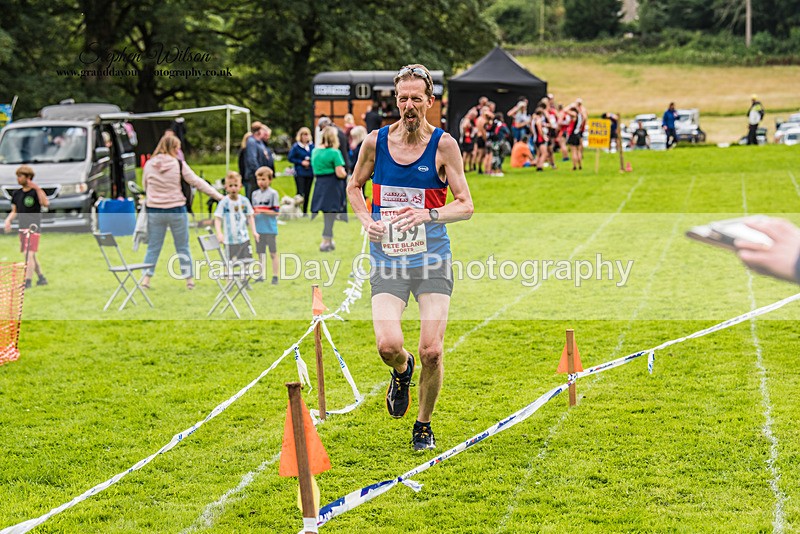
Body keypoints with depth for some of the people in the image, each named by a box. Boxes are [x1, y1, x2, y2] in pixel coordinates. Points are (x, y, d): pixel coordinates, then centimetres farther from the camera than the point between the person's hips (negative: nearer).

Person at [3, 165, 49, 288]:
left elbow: (46, 204, -29)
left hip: (34, 228, -7)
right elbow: (14, 212, 15)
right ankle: (41, 278, 25)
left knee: (29, 255, -14)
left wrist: (37, 188, -33)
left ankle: (28, 281, -16)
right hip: (22, 228, 7)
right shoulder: (16, 194, 9)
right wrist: (8, 220, -4)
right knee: (30, 255, 13)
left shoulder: (36, 192, -10)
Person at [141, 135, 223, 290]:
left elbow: (145, 186, 11)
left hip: (154, 211, 2)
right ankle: (189, 279, 11)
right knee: (183, 247, 8)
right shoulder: (179, 165, -8)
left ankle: (145, 278, 4)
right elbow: (197, 182, -5)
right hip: (176, 210, -2)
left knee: (153, 248, 10)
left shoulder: (149, 165, -2)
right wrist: (218, 196, 1)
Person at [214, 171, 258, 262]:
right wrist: (219, 233, -23)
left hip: (244, 238, 3)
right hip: (230, 240, -3)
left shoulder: (244, 201, 1)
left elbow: (250, 217, 11)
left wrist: (254, 231, 3)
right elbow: (217, 219, -9)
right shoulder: (224, 202, -9)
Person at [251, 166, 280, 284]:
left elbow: (276, 212, -8)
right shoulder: (255, 194, 10)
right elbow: (253, 210, 15)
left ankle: (275, 276, 6)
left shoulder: (273, 193, -5)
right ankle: (262, 275, 18)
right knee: (260, 253, 10)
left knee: (273, 253, 2)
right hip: (259, 229, 5)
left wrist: (262, 211, -18)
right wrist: (252, 213, -7)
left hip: (270, 229, -5)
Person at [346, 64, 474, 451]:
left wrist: (428, 215, -21)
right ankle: (402, 371, 22)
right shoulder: (376, 141, 2)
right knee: (388, 345, -17)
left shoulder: (443, 145, -4)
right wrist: (367, 220, 0)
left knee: (431, 351, -9)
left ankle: (424, 425, 17)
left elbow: (465, 205, -4)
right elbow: (354, 187, 19)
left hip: (432, 259, -1)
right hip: (387, 260, 1)